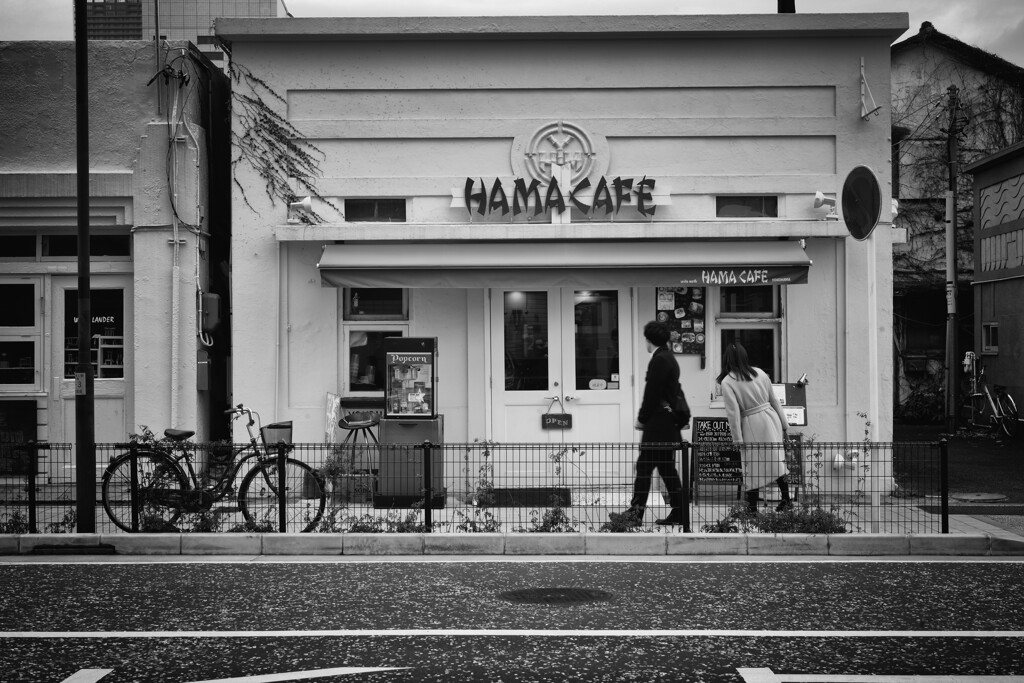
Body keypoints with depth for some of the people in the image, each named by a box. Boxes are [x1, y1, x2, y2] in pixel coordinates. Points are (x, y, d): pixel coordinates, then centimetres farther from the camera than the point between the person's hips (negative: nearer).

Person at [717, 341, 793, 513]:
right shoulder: (759, 373, 4)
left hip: (752, 426, -4)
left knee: (752, 466, 4)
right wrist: (784, 424, 17)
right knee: (777, 459, 12)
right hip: (771, 419, 4)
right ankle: (786, 500, 15)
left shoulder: (727, 382, -11)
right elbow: (774, 400, 9)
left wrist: (737, 439, -10)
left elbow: (733, 412, -14)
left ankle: (752, 507, 9)